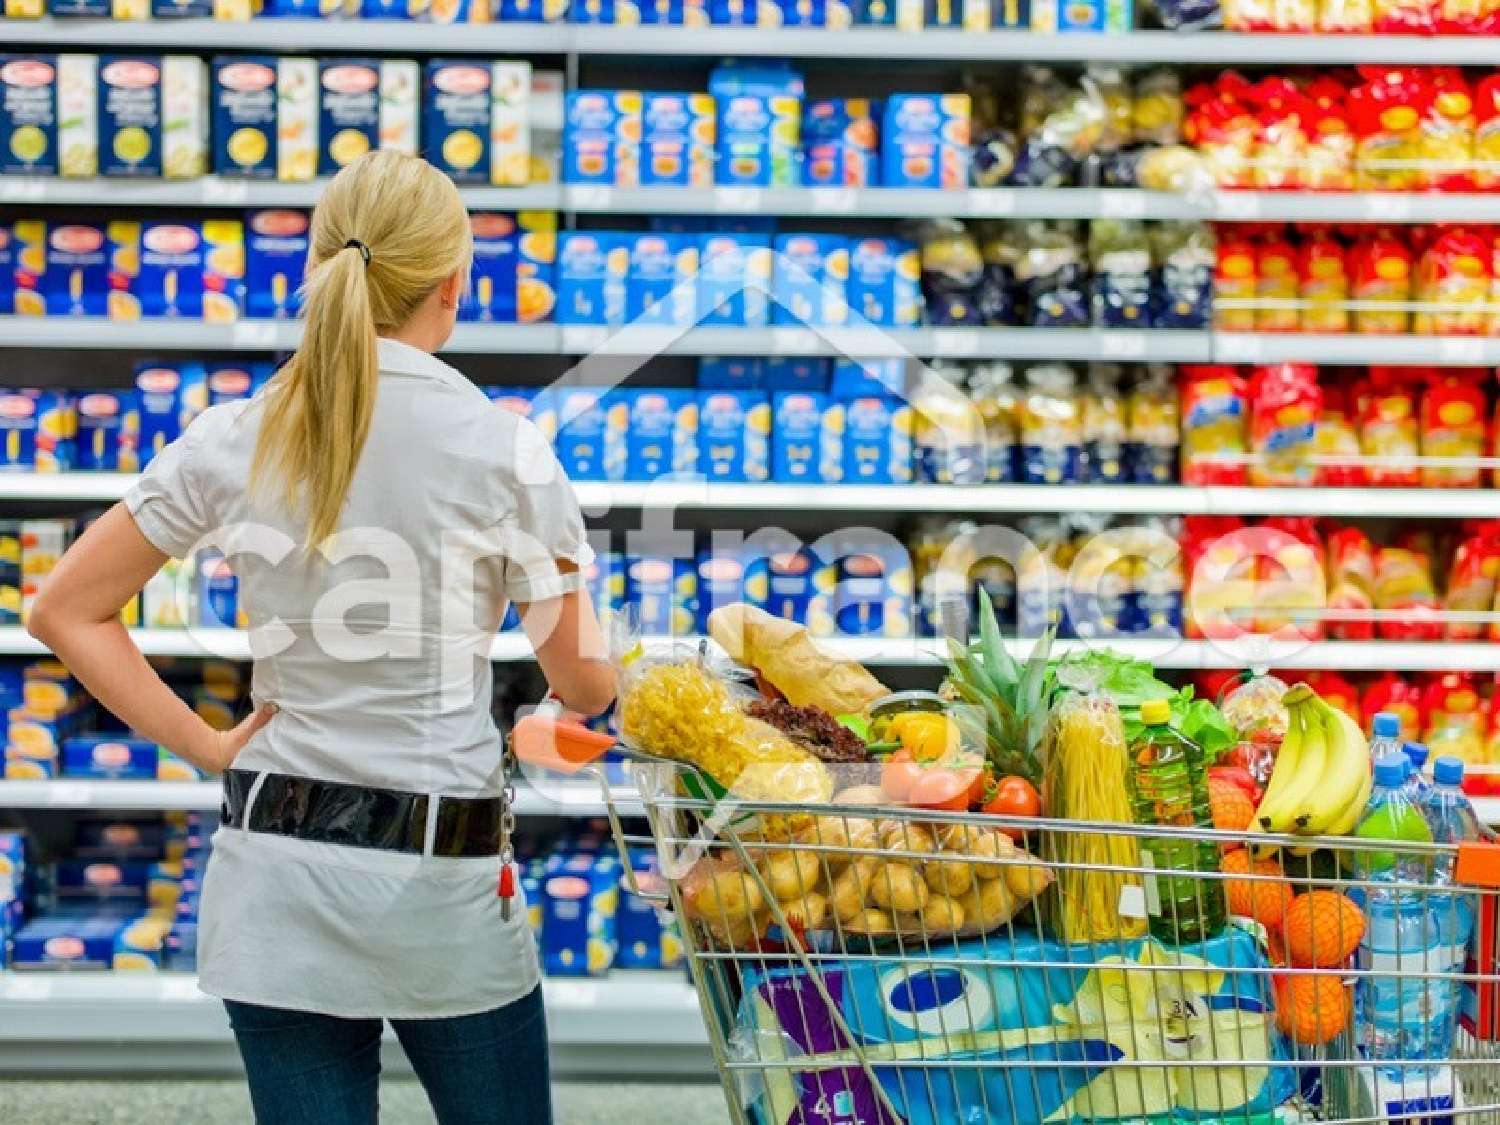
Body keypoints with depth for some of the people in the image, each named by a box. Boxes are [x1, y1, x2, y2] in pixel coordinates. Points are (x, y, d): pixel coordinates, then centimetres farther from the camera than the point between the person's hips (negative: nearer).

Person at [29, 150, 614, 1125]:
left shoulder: (235, 442, 0)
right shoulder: (506, 451, -8)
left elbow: (65, 614, 5)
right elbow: (585, 685, -1)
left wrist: (206, 746, 6)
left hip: (276, 866, 3)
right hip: (441, 875, -3)